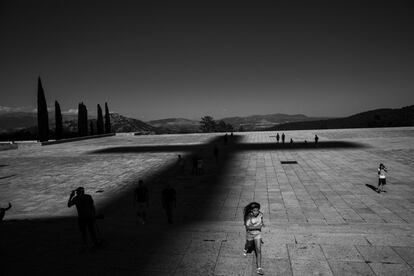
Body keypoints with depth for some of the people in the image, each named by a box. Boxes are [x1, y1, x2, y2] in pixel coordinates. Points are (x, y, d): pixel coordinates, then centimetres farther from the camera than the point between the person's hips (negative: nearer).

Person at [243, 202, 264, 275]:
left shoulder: (260, 214, -18)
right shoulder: (248, 216, -27)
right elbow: (248, 227, -29)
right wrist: (257, 227, -35)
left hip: (258, 234, 1)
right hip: (250, 234, -1)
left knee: (258, 250, -8)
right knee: (249, 245, 27)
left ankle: (259, 268, -1)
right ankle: (246, 249, 64)